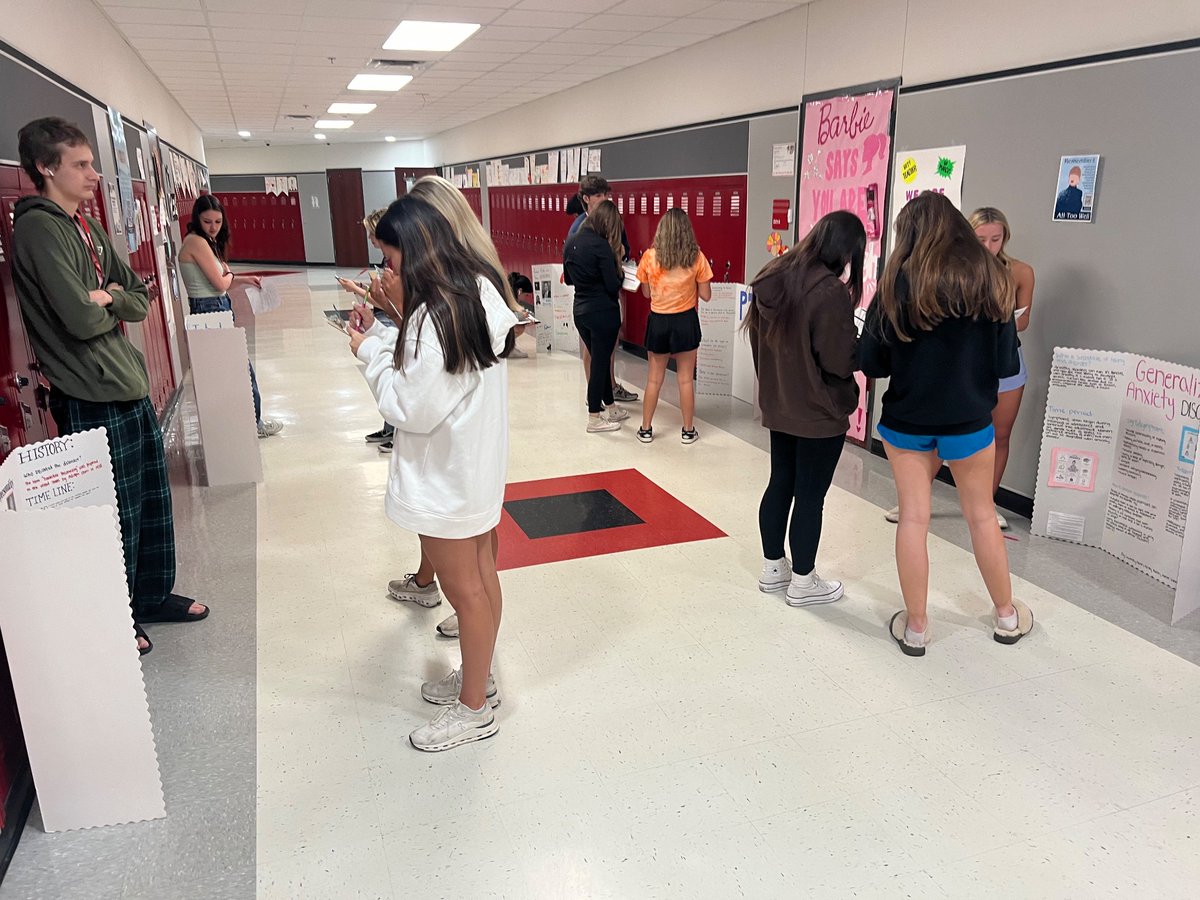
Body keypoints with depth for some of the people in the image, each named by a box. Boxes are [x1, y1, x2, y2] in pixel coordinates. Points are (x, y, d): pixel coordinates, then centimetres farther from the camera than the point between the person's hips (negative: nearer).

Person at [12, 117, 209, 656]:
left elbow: (141, 300, 10)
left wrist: (110, 299, -10)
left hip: (130, 387, 9)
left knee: (153, 502, 18)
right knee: (118, 515, 3)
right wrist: (114, 304, -2)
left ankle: (153, 596, 36)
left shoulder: (87, 226, 13)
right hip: (92, 399, -9)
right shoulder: (39, 228, -15)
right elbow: (82, 320, -23)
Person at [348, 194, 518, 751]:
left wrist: (370, 351, -10)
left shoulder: (437, 315, -25)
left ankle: (474, 709, 24)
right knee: (481, 576, 20)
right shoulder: (479, 290, 4)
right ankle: (478, 677, 39)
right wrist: (387, 332, 2)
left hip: (446, 477, -9)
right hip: (478, 463, 9)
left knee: (463, 589, 5)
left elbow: (412, 408, -22)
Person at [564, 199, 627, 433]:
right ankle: (594, 419, 14)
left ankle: (611, 408, 32)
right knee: (600, 363, 4)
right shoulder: (600, 246, -19)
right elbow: (613, 286, -17)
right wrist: (620, 275, 2)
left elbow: (568, 279, 14)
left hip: (580, 311, 7)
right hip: (603, 312, -7)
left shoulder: (571, 242, 3)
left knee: (599, 360, 19)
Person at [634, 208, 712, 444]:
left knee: (654, 378, 13)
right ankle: (688, 431, 18)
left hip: (658, 322, 1)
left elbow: (646, 293, 4)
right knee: (685, 379, 9)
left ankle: (646, 429, 20)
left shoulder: (649, 257, -6)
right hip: (685, 321, -1)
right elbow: (706, 295, -2)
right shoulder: (696, 258, -7)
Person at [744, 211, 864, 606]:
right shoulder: (831, 292, -24)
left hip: (778, 406, 8)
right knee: (810, 496, 5)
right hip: (819, 413, -7)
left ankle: (773, 569, 31)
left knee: (780, 484, 18)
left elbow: (758, 336, 10)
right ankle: (803, 583, 19)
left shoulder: (772, 277, 0)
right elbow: (840, 361, -22)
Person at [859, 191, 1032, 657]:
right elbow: (1006, 363, -4)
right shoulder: (991, 279, -5)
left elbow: (869, 361, -9)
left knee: (913, 517, 9)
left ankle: (915, 626, 19)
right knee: (981, 514, 17)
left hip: (905, 419, -1)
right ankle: (1007, 615, 34)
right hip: (968, 420, 1)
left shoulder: (899, 282, -10)